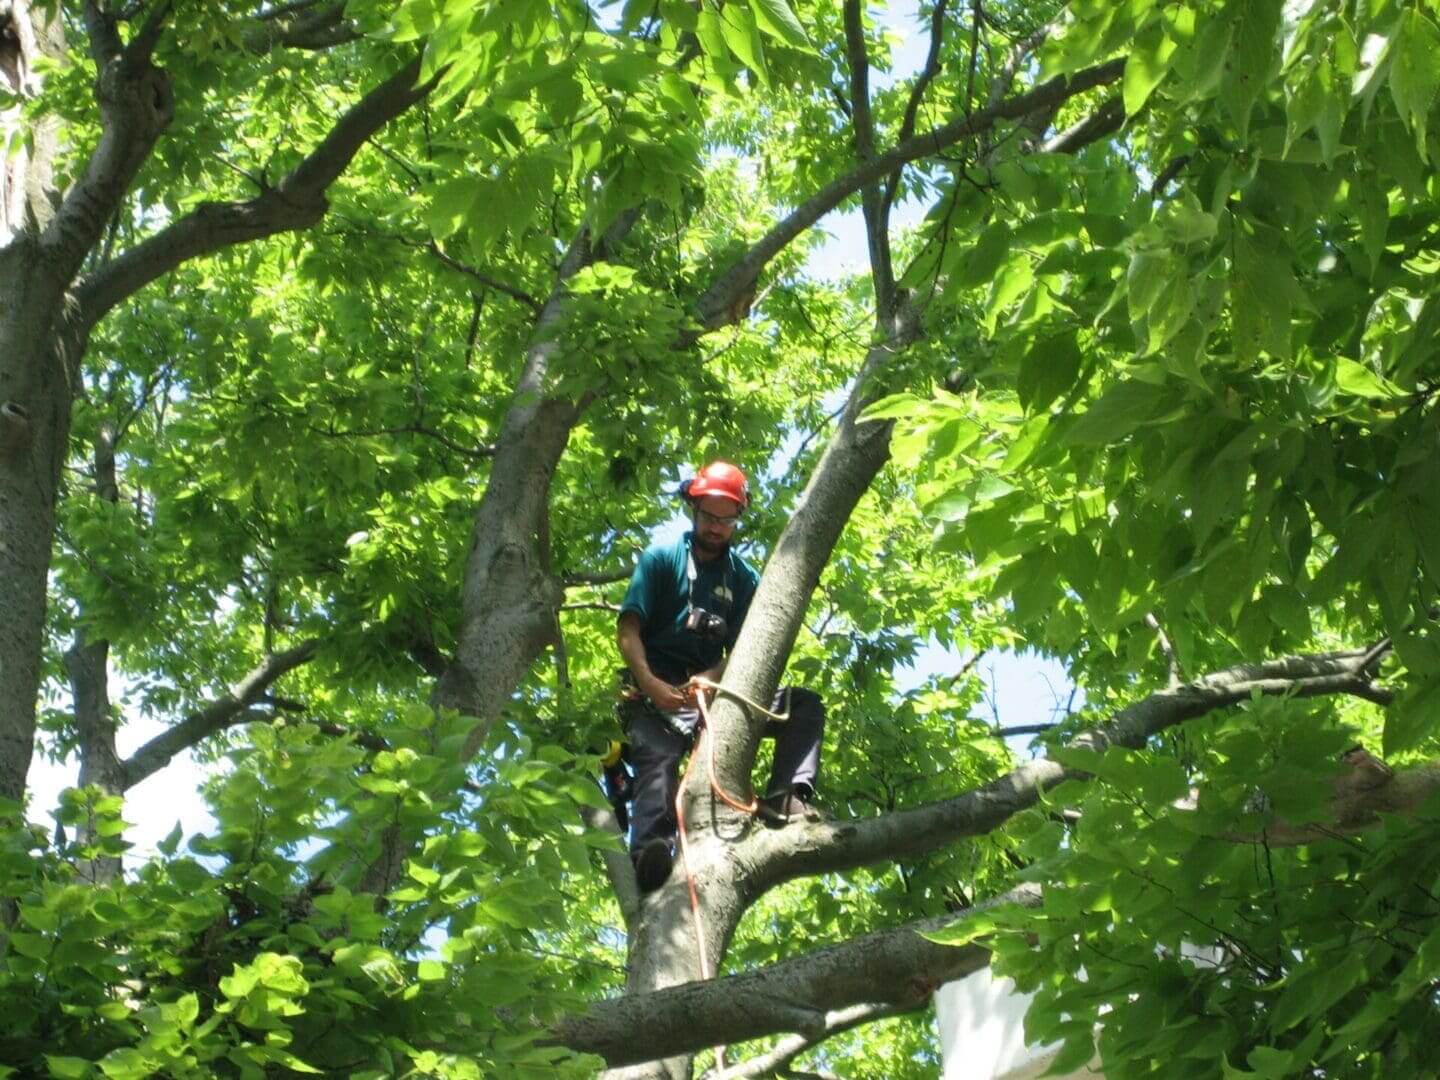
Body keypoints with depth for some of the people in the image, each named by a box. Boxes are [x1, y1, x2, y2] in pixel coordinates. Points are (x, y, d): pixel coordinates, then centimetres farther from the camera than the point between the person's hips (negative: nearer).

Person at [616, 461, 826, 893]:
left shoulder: (744, 577, 14)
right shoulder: (661, 558, 7)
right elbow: (628, 631, -2)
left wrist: (706, 682, -18)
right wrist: (650, 685, -22)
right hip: (657, 692, -4)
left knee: (805, 705, -11)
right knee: (658, 759, -32)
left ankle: (785, 799, -31)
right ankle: (649, 855, -58)